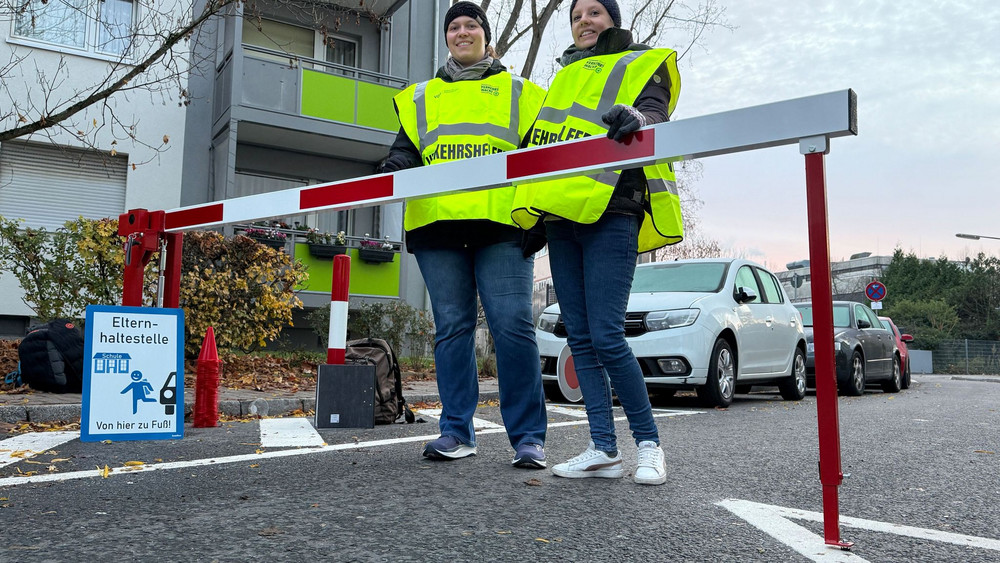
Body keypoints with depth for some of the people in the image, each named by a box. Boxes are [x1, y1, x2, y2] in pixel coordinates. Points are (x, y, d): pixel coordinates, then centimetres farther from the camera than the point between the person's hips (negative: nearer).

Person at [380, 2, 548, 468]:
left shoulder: (518, 92, 19)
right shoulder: (420, 98, 25)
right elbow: (406, 150, 15)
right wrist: (388, 174, -8)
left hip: (500, 222, -2)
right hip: (437, 223, 3)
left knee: (512, 325, -10)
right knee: (452, 327, 3)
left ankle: (528, 436, -3)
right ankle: (456, 431, 10)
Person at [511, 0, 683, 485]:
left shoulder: (641, 64, 12)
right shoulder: (566, 76, 29)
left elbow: (655, 115, -8)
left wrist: (636, 118, -32)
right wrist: (530, 209, 19)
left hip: (610, 213, -6)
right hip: (561, 215, 7)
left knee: (605, 337, -13)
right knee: (579, 336, 2)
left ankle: (649, 444, 3)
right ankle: (604, 449, 7)